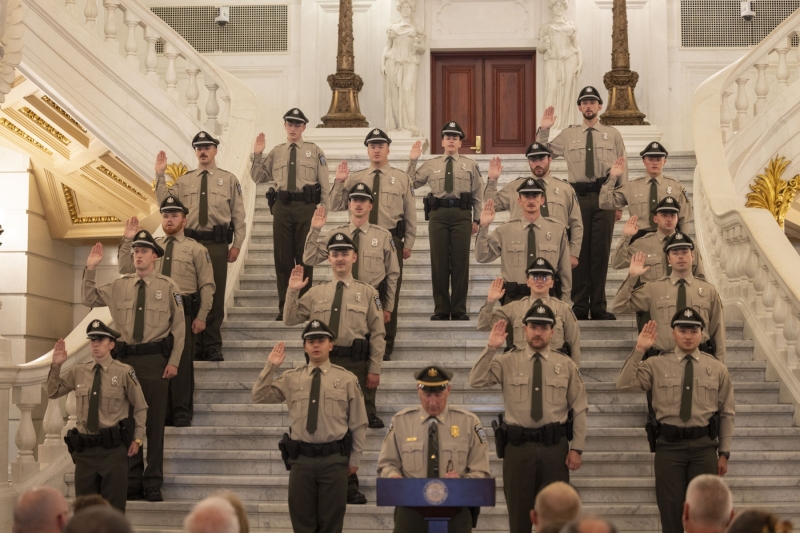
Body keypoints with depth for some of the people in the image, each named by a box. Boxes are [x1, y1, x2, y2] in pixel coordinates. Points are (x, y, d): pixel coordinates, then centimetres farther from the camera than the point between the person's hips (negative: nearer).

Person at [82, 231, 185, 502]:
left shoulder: (168, 287, 1)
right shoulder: (119, 286, 10)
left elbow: (179, 326, 1)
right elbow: (89, 299, 14)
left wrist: (173, 361, -4)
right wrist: (91, 269, 2)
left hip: (155, 360, -3)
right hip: (125, 358, 3)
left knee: (154, 421, 0)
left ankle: (153, 484, 7)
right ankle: (132, 482, 15)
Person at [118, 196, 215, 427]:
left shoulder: (196, 249, 8)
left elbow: (207, 285, 2)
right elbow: (126, 268, 11)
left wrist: (201, 316, -6)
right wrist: (127, 240, 1)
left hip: (184, 311, -3)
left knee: (181, 362, -7)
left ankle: (182, 413, 0)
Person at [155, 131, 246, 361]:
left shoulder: (229, 180, 7)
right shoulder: (184, 181, 11)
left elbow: (238, 215, 6)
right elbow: (165, 202, 2)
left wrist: (237, 245, 0)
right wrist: (160, 176, -4)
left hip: (217, 245, -1)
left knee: (215, 294, 1)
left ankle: (213, 347, 10)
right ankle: (193, 345, 15)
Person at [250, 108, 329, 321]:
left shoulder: (315, 151, 7)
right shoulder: (276, 152, 14)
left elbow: (325, 184, 5)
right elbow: (257, 177, 14)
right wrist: (257, 155, 2)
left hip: (306, 207, -2)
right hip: (282, 207, 2)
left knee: (305, 257, 3)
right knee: (283, 258, 3)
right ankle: (284, 307, 10)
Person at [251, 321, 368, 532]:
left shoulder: (346, 379, 3)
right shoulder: (291, 378, 8)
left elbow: (358, 423, 5)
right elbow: (259, 397, 4)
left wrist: (355, 459, 4)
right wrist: (270, 367, -6)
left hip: (334, 459, -1)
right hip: (301, 459, 2)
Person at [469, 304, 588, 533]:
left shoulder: (566, 365, 5)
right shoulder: (507, 362, 3)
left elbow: (579, 409, 5)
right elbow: (476, 382, -10)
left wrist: (576, 449, -1)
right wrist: (491, 349, -19)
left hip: (554, 447, 0)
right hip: (518, 446, 0)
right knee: (519, 513, 8)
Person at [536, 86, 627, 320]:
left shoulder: (613, 135, 11)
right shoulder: (568, 135, 12)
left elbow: (623, 172, 10)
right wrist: (544, 130, 3)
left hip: (604, 197, 0)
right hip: (578, 196, 0)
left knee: (601, 251, 0)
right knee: (579, 251, 0)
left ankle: (598, 307, 6)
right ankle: (579, 306, 6)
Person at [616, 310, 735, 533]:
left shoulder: (717, 369, 7)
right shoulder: (656, 365, 3)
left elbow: (726, 414, 9)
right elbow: (624, 385, -9)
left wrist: (724, 452, 6)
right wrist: (639, 351, -13)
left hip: (704, 447, 1)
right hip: (669, 445, -1)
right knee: (671, 511, 3)